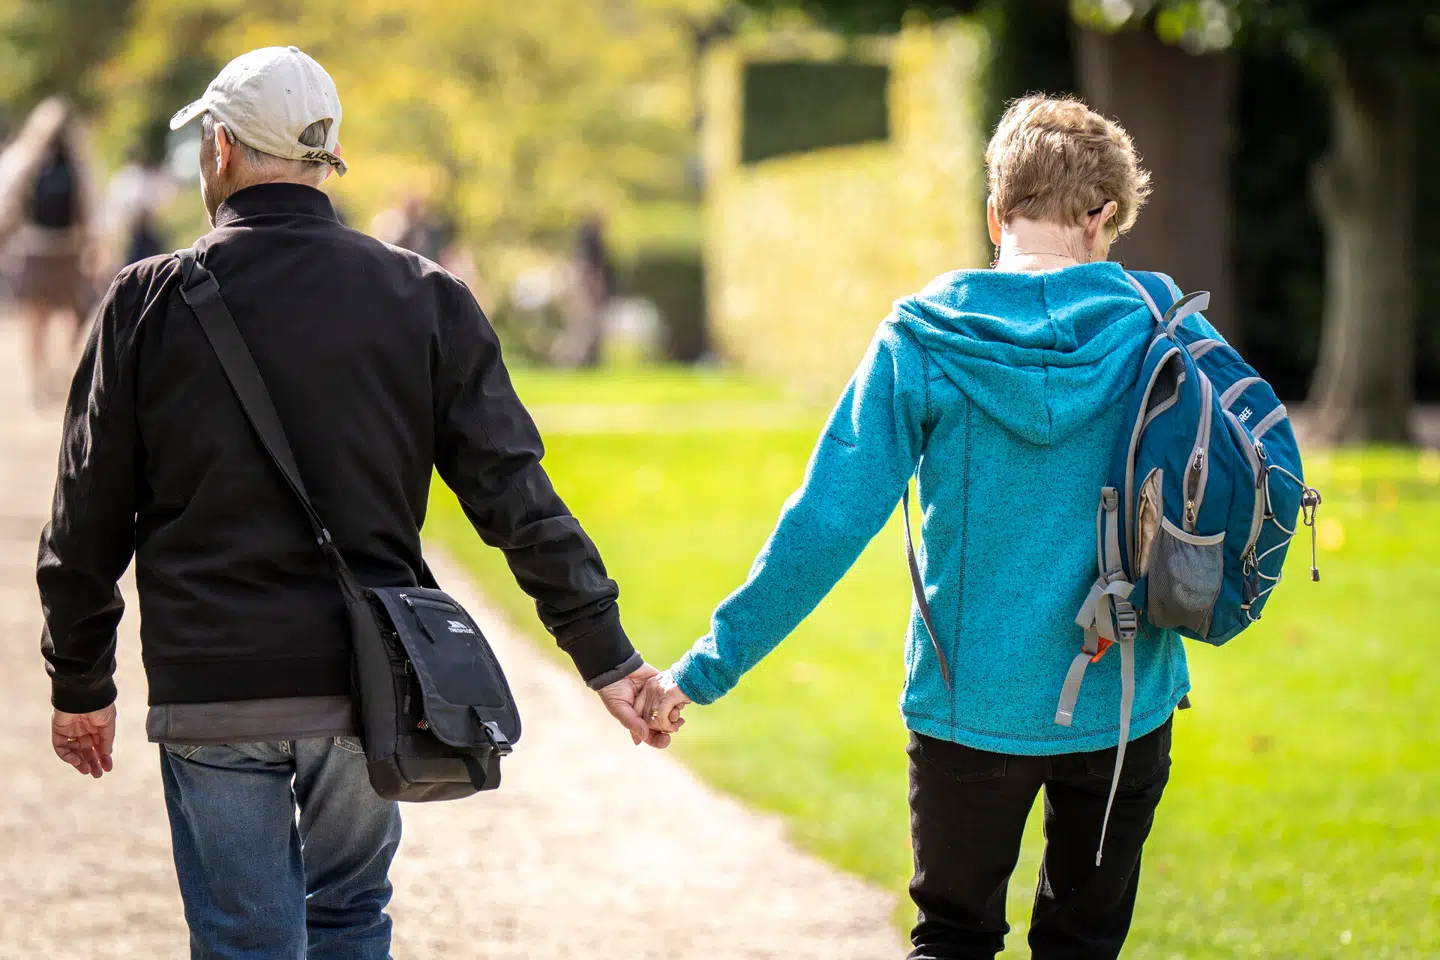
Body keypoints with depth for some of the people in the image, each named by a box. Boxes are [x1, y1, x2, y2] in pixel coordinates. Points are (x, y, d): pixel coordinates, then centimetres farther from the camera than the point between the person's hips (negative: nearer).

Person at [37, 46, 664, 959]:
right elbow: (518, 497, -3)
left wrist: (82, 685, 12)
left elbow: (88, 524, 1)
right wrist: (605, 653, 0)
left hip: (210, 691, -2)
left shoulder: (150, 302, -2)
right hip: (367, 685, 2)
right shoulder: (423, 299, 1)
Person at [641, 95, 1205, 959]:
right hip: (1123, 703, 1)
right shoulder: (1155, 329, -4)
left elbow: (828, 522, -10)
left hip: (973, 702, -1)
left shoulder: (920, 341, -7)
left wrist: (709, 667, -5)